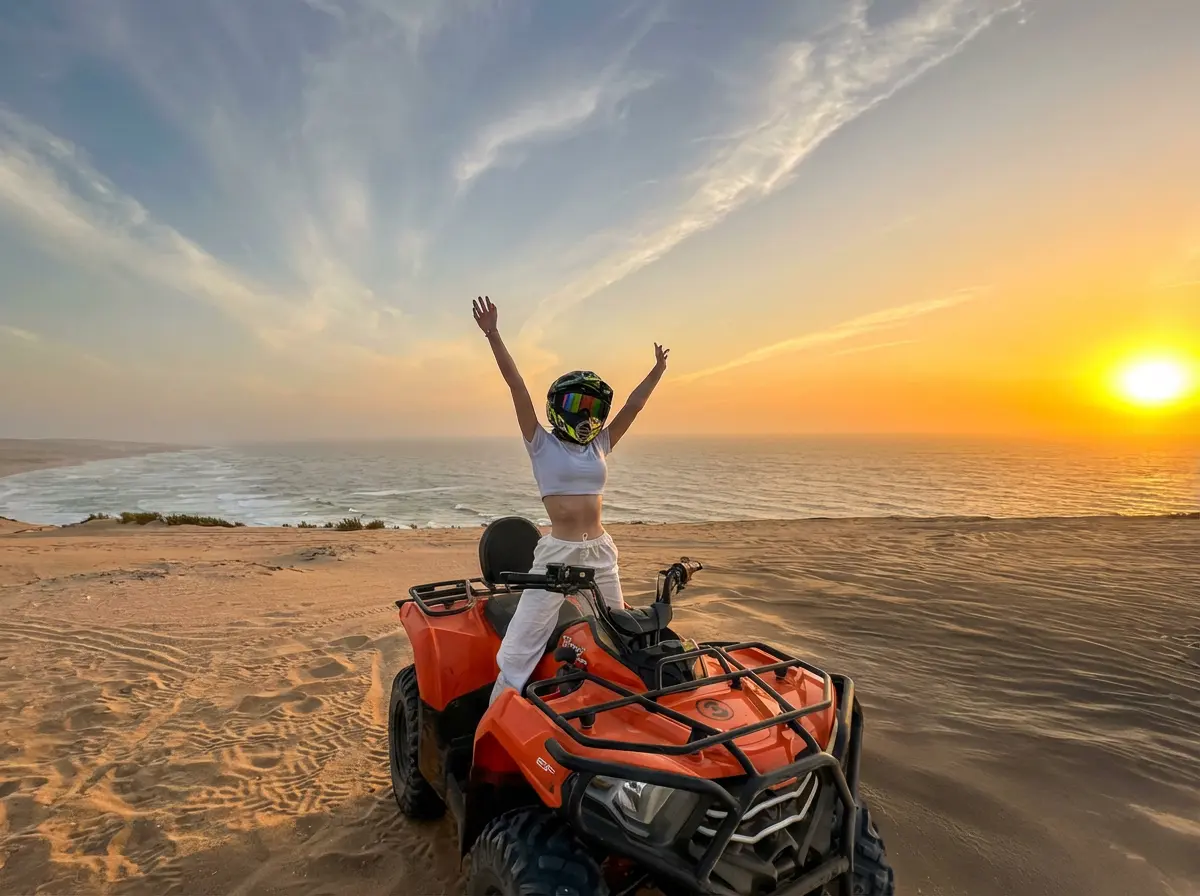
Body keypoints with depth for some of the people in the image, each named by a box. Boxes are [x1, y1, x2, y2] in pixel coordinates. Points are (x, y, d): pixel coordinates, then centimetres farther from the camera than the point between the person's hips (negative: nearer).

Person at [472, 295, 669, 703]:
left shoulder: (600, 445, 11)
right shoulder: (542, 443, -2)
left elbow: (634, 405, 14)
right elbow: (517, 386, -10)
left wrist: (658, 369, 17)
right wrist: (493, 334, -15)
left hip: (601, 551, 6)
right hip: (557, 552, -5)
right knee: (520, 650, -7)